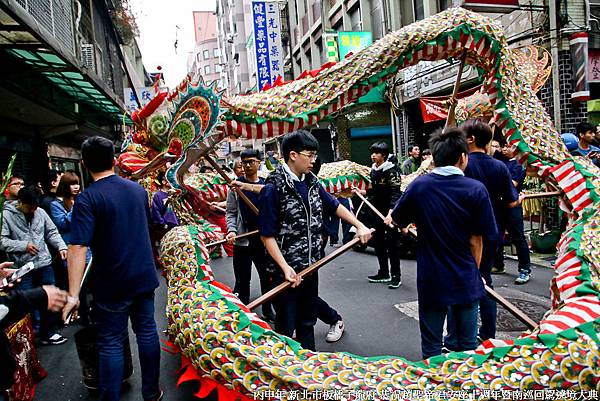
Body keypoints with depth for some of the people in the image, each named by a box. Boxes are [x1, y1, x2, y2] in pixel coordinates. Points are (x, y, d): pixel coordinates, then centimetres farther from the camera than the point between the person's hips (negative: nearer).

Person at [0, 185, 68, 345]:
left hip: (44, 264, 4)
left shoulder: (40, 212, 3)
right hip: (22, 269, -4)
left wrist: (62, 246, -7)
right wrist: (23, 245, -20)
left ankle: (48, 333, 29)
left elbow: (52, 232, 8)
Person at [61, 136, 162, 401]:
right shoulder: (138, 189, 4)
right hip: (144, 277, 5)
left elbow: (78, 247, -23)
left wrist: (73, 294, -22)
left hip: (112, 284, -5)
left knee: (110, 343, 7)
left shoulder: (87, 198, -15)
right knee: (147, 332, 15)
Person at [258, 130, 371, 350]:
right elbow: (267, 235, -17)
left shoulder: (312, 182, 4)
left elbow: (335, 206, 18)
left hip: (310, 265, 7)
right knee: (286, 325, 8)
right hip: (287, 270, -7)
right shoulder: (273, 189, -17)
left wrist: (359, 225, 12)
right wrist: (286, 268, -22)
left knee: (308, 321, 21)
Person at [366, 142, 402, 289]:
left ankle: (396, 275, 5)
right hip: (377, 210, 8)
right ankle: (383, 273, 24)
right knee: (378, 242, 12)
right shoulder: (373, 170, 11)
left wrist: (391, 211, -29)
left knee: (391, 243, -5)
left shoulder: (391, 170, -12)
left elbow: (395, 193, -19)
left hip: (390, 211, -8)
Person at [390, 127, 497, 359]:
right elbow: (476, 239, -7)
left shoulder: (419, 185, -7)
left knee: (431, 349, 13)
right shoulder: (476, 190, -10)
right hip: (465, 280, 0)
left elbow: (397, 220, 6)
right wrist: (474, 270, 8)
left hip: (431, 281, 1)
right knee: (468, 347, 17)